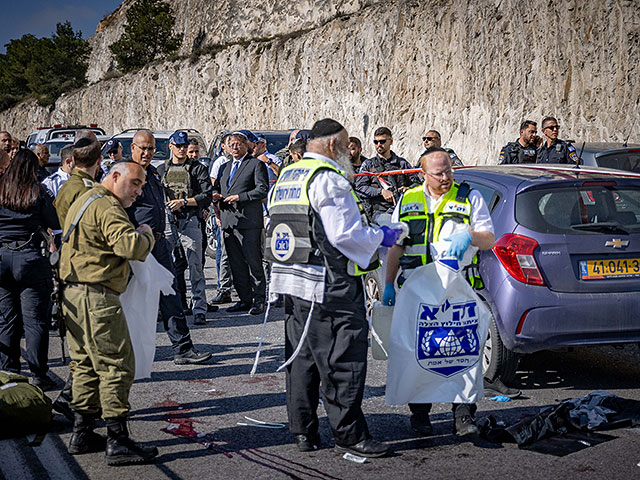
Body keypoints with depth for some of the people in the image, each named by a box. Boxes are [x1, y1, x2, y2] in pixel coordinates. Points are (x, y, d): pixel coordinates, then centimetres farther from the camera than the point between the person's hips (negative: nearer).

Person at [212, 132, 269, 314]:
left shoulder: (256, 164, 1)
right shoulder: (224, 167, 23)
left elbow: (263, 190, -8)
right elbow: (216, 187, 27)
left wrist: (239, 197, -15)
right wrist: (216, 195, 3)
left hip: (248, 221, -7)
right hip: (228, 222, 7)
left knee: (254, 263, -6)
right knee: (236, 265, 8)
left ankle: (259, 300, 0)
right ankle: (245, 299, 14)